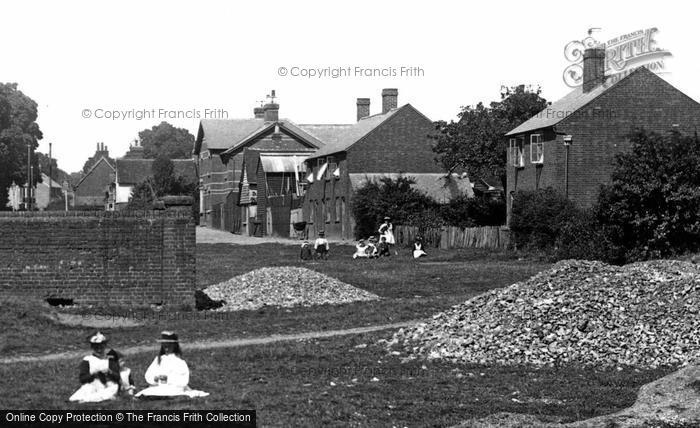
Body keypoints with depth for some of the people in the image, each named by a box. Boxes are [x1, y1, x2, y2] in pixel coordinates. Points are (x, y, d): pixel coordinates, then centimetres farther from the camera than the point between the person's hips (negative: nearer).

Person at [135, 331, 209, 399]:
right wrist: (155, 378, -10)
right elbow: (148, 374, 12)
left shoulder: (179, 360, 1)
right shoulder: (158, 359, 15)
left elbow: (184, 380, -7)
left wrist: (168, 378, -16)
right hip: (158, 387, 5)